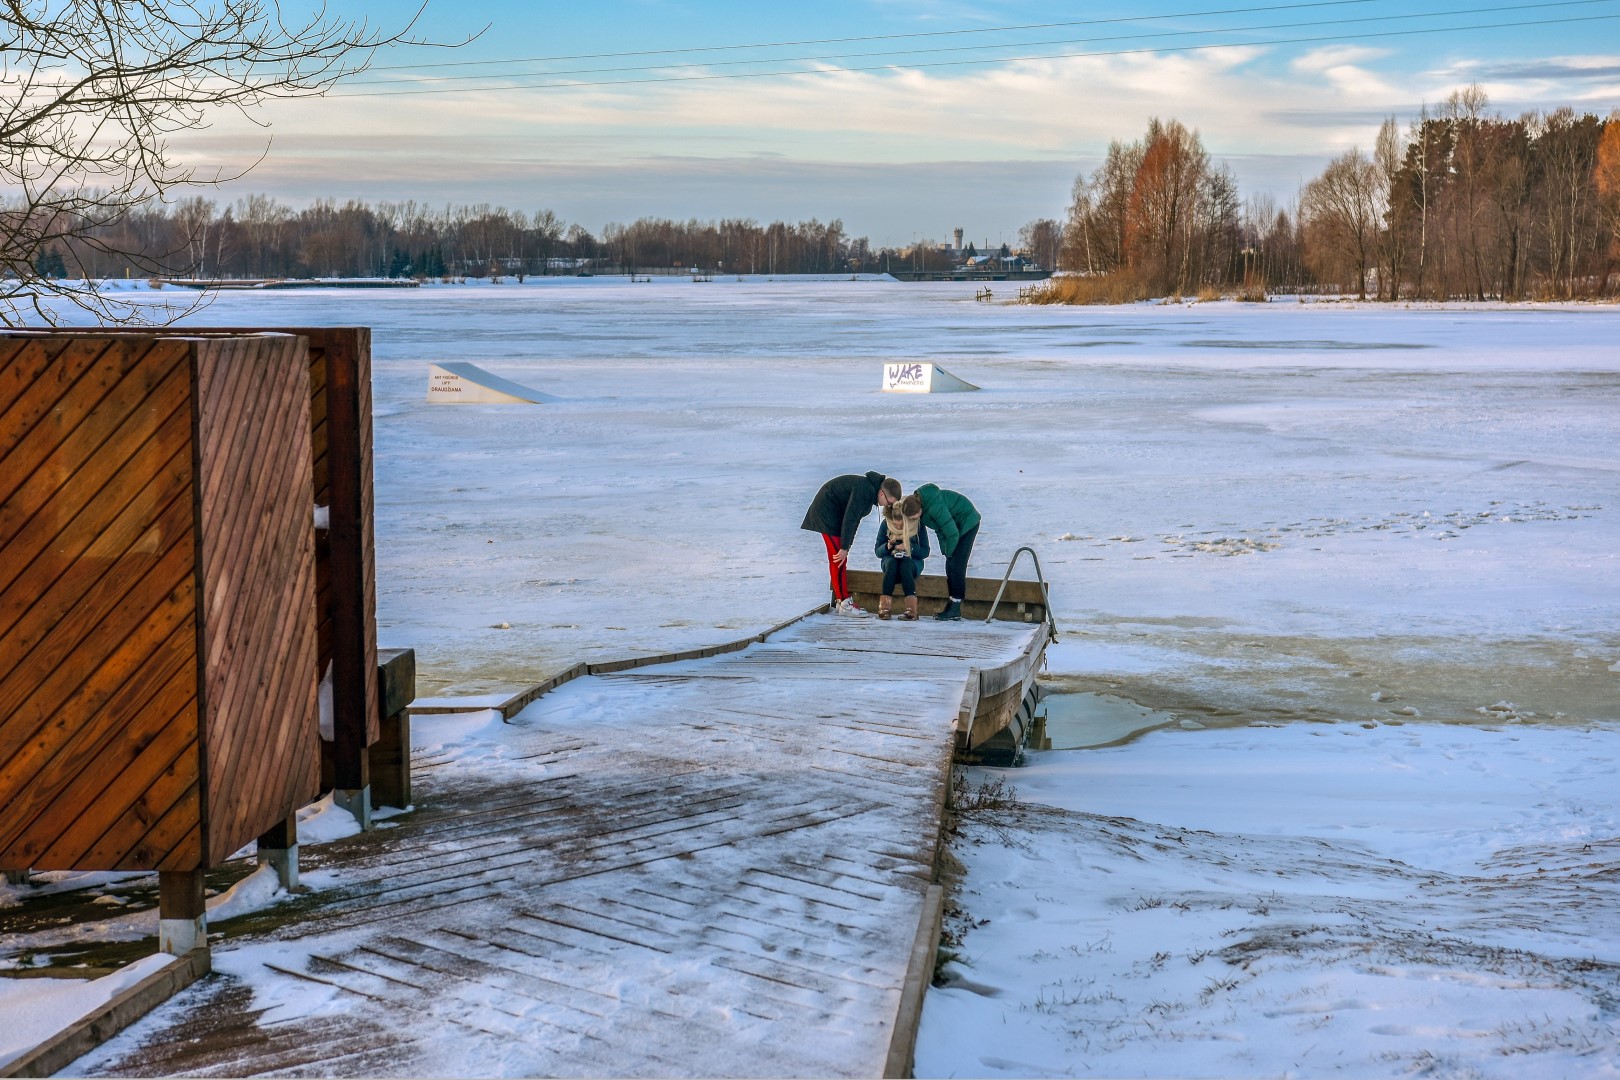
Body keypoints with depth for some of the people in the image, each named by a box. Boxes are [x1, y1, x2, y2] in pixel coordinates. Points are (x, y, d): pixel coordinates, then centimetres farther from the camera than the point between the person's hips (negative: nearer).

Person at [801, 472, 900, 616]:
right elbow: (850, 519, -26)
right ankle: (844, 604, -13)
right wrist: (844, 548, -23)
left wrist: (847, 546, 7)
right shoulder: (864, 491, -24)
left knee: (839, 560, 10)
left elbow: (854, 519, 11)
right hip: (826, 514, -11)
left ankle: (838, 602, 13)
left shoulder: (870, 490, 7)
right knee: (838, 559, -12)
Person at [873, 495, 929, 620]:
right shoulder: (885, 524, -9)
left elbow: (925, 552, -9)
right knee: (891, 563, -35)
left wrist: (908, 547, -26)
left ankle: (911, 608, -45)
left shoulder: (918, 525, -13)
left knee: (905, 565, -37)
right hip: (890, 559, 1)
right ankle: (885, 606, -42)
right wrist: (887, 547, -25)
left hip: (912, 561, -1)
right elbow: (877, 551, -3)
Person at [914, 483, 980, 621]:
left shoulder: (934, 507, -34)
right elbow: (939, 528, 5)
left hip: (967, 522, -9)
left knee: (956, 566, -12)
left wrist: (948, 553, -12)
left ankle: (955, 610, -11)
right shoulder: (919, 502, -6)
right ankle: (951, 607, 11)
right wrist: (945, 550, 1)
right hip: (955, 524, 9)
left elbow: (952, 533, -28)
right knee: (950, 565, 7)